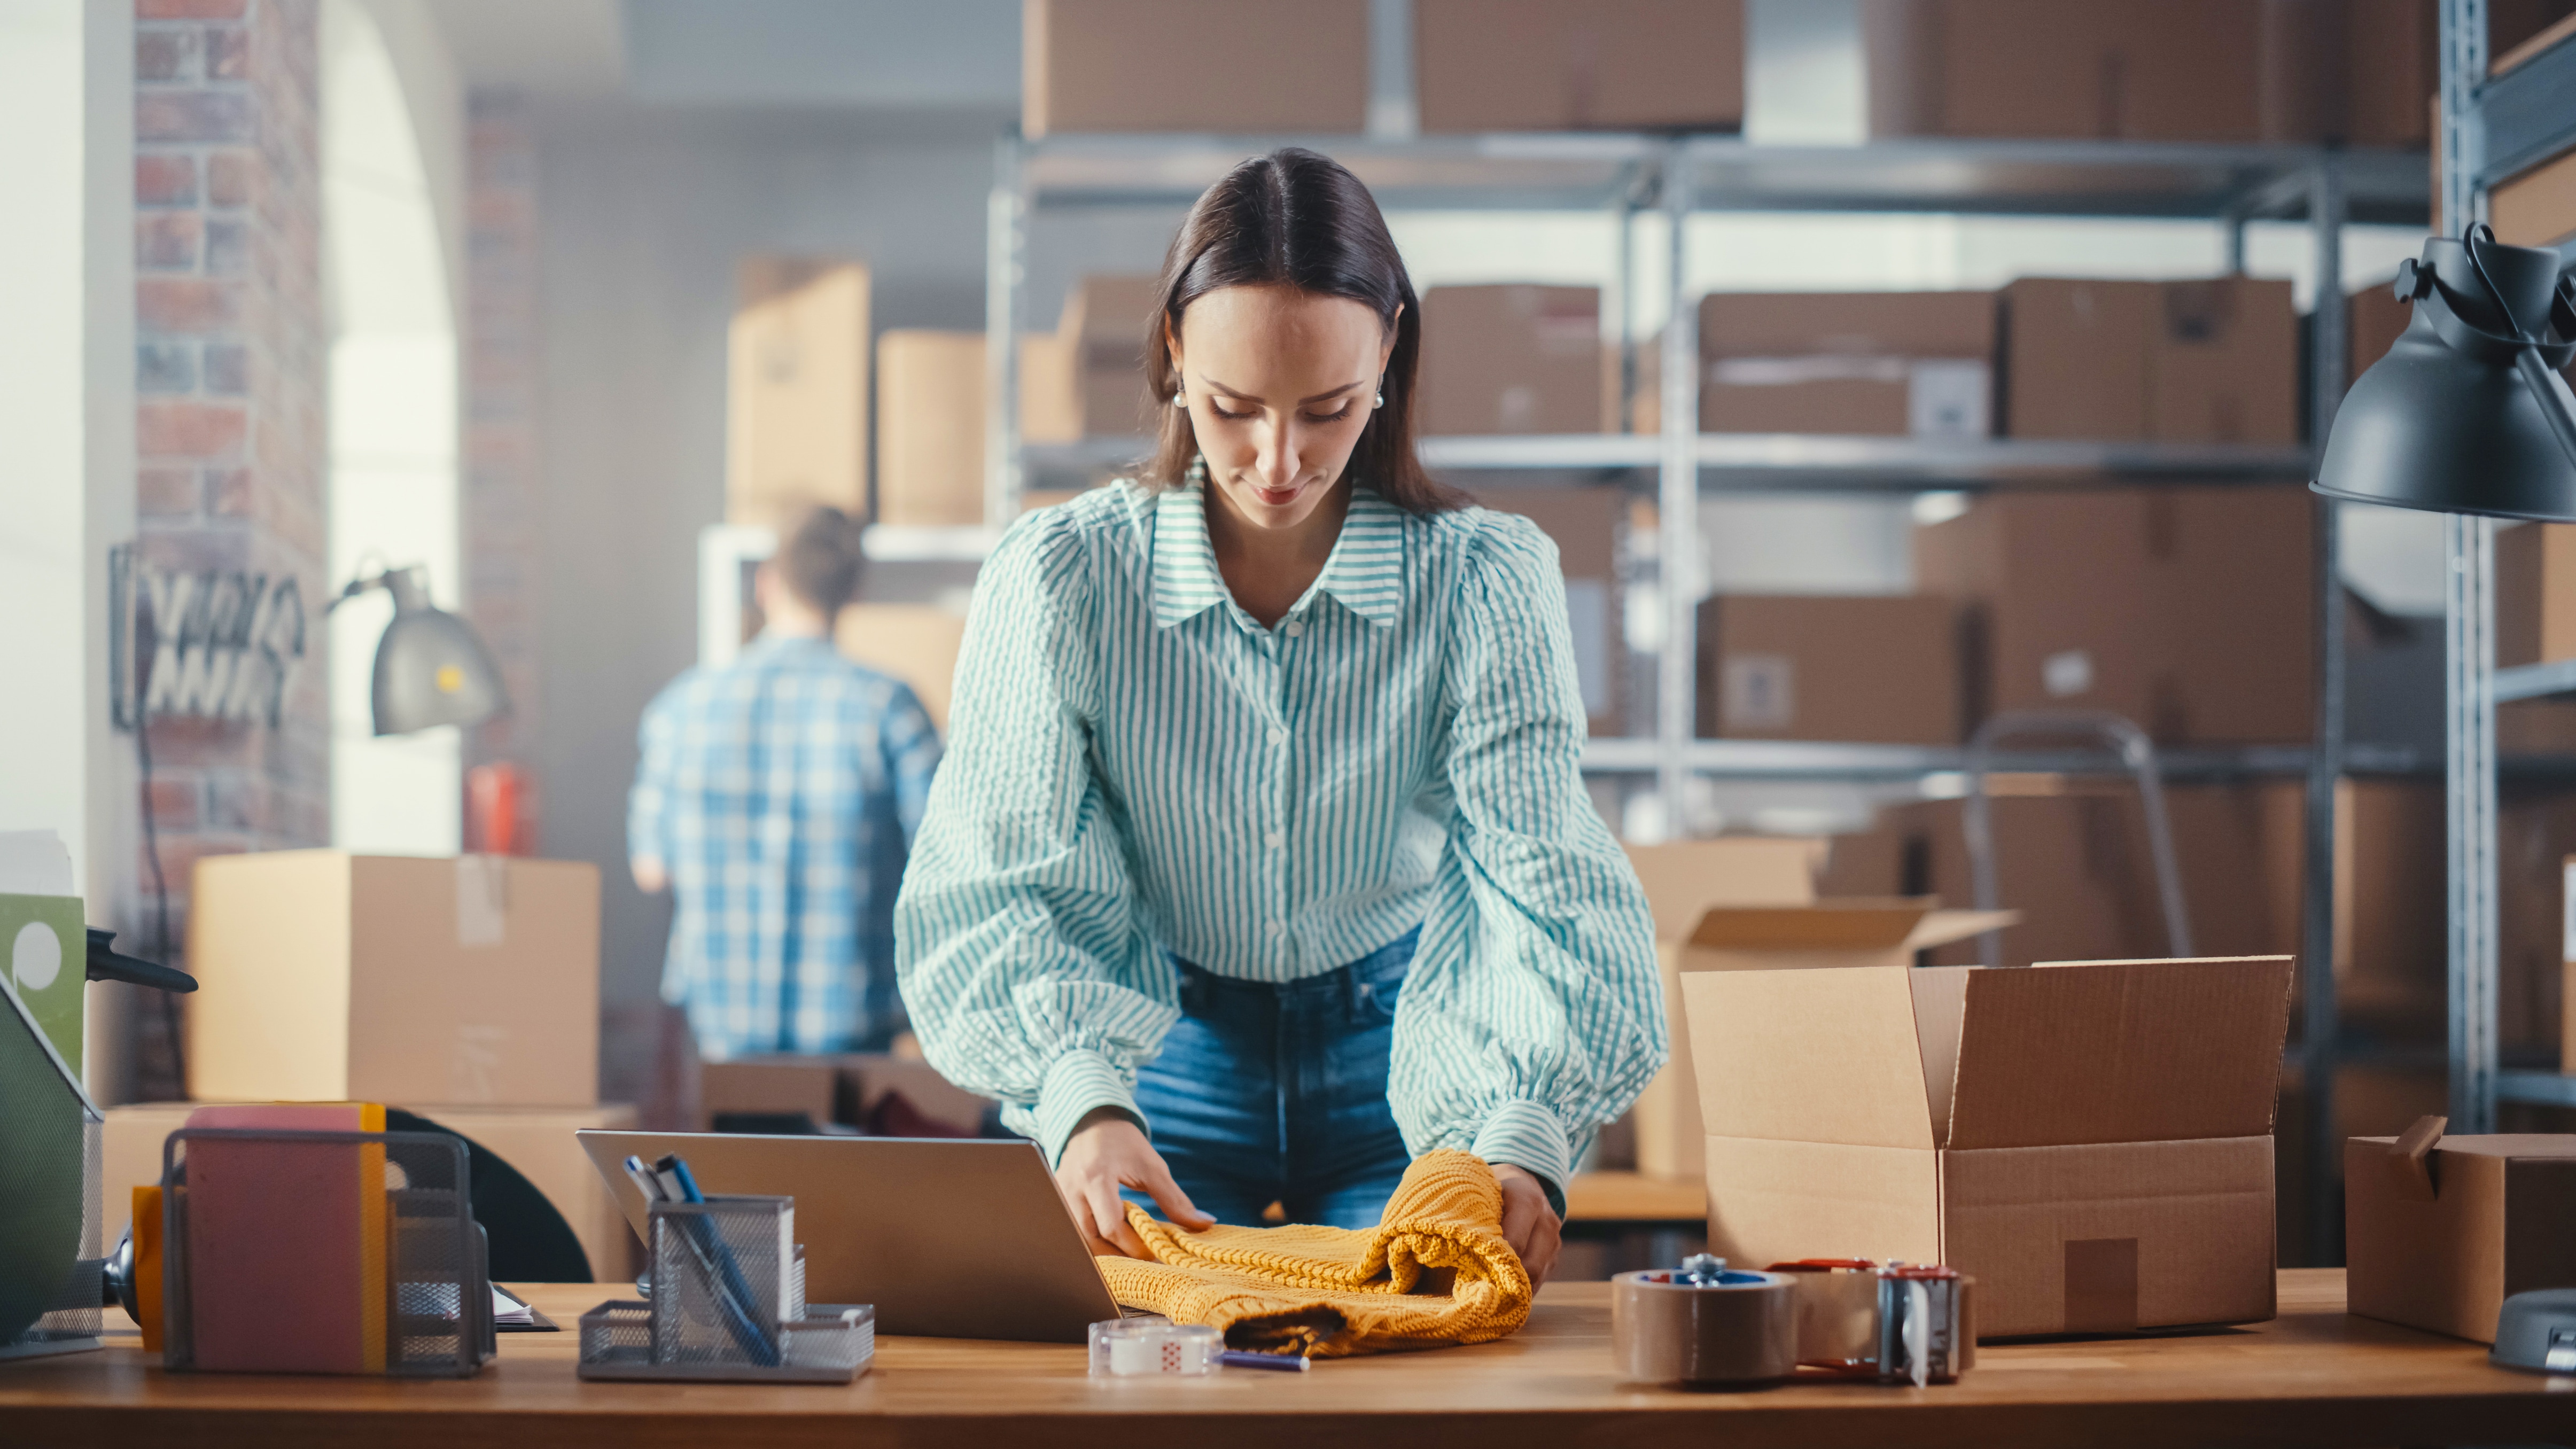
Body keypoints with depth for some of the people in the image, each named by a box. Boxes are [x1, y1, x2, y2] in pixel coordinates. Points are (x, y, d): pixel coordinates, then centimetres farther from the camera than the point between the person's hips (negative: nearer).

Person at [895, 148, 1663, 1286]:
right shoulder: (1059, 577, -12)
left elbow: (1546, 883, -19)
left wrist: (1526, 1141, -38)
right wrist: (1082, 1101, -37)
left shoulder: (1487, 581, -10)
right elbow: (994, 884, -16)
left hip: (1402, 1066, 0)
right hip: (1165, 1061, 0)